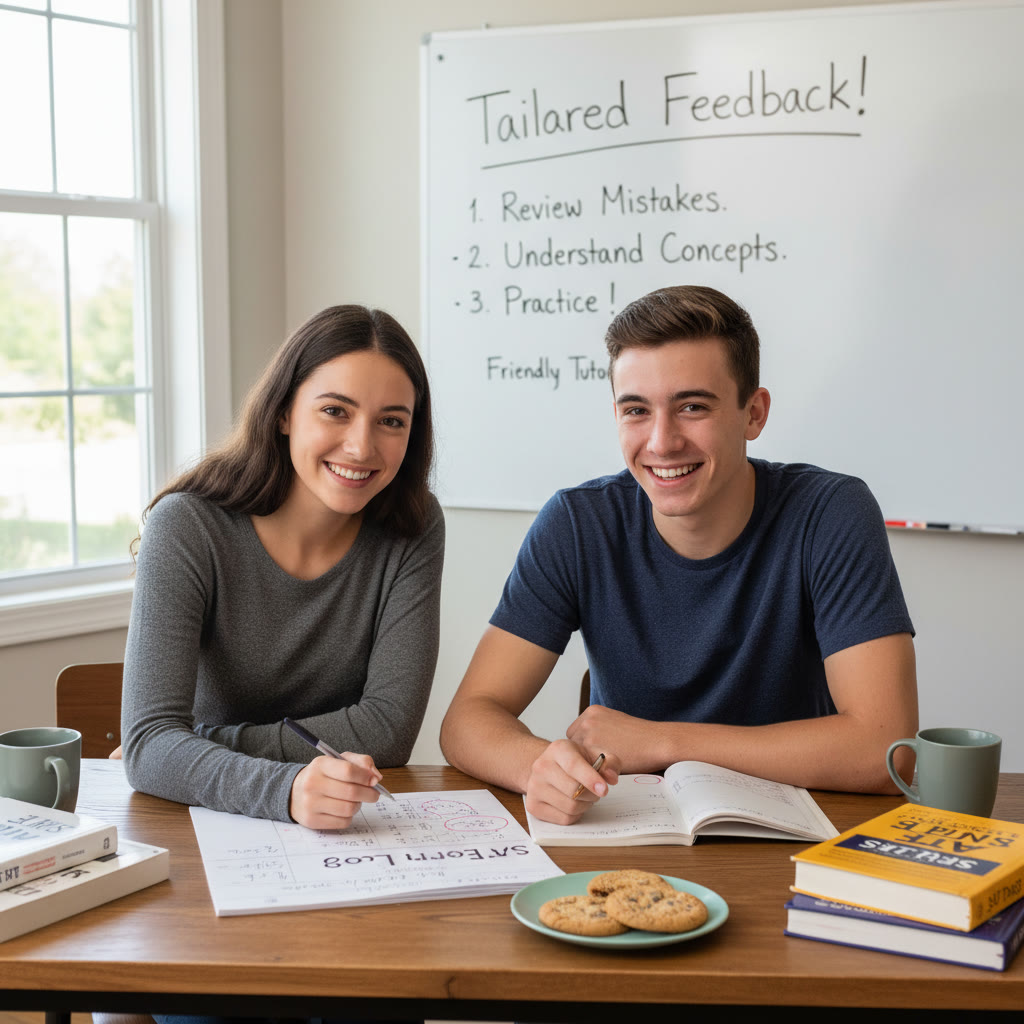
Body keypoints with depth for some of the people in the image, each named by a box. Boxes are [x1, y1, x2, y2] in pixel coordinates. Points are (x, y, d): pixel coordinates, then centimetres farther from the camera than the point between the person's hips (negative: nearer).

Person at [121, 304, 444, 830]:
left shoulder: (414, 528, -6)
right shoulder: (187, 526, -13)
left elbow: (388, 728, -10)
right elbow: (150, 743, -21)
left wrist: (199, 751, -14)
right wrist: (285, 789, -39)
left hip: (357, 835, 1)